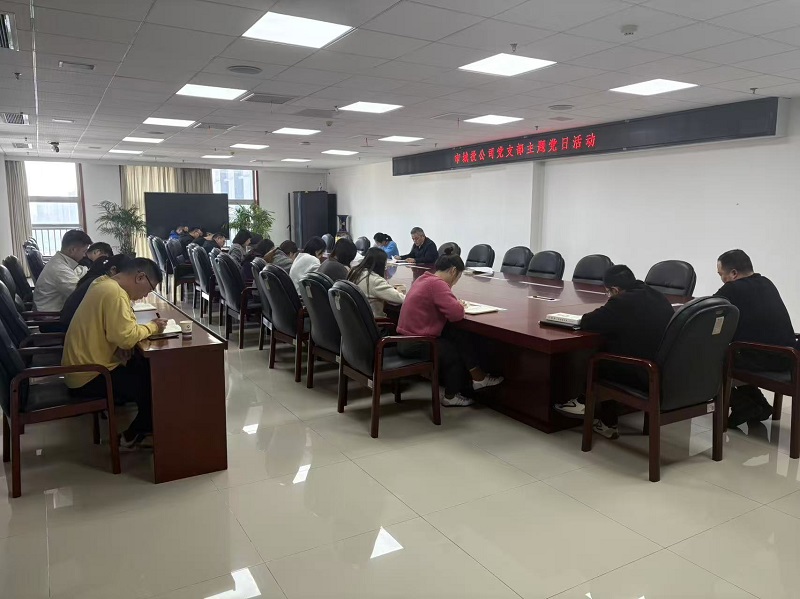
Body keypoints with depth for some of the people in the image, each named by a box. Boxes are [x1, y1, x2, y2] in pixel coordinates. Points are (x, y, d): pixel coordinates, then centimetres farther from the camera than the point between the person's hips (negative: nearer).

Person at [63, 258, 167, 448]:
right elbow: (126, 337, -31)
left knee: (145, 365, 13)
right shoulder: (114, 293, -23)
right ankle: (133, 436, 13)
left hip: (83, 365, 10)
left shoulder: (105, 284, 7)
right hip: (88, 376, -10)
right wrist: (152, 326, -14)